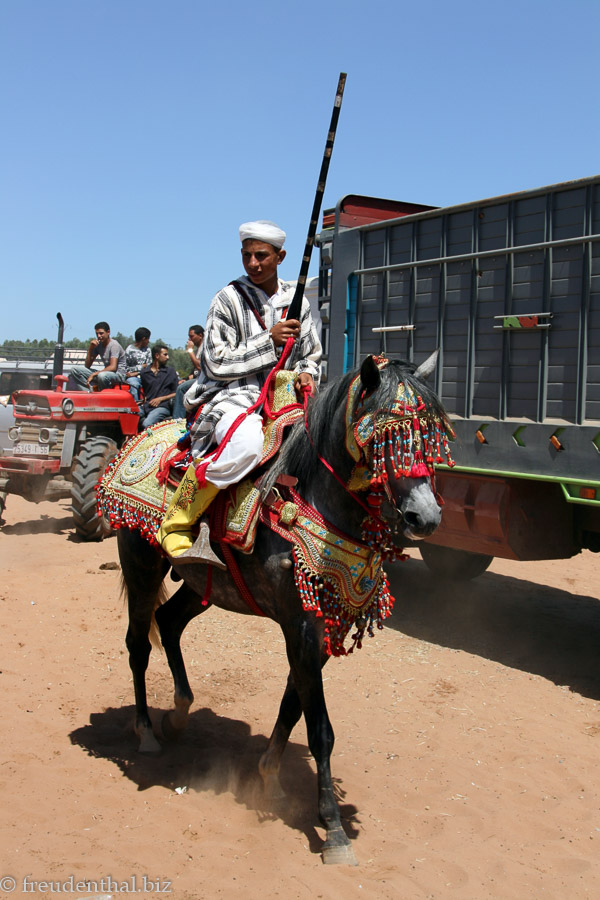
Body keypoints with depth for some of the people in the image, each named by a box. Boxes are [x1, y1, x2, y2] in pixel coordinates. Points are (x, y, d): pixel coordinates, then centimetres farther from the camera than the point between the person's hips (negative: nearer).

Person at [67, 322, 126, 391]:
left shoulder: (114, 345, -13)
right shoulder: (98, 345, 8)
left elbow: (113, 367, -25)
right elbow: (87, 366, 6)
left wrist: (93, 374, -28)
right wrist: (90, 348, -7)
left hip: (119, 374, -8)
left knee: (102, 376, -43)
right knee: (75, 370, -4)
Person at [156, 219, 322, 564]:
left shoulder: (298, 302, 13)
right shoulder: (228, 300, 0)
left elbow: (312, 355, 23)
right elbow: (217, 364, -6)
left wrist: (307, 375, -1)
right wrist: (269, 341, -12)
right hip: (234, 396, -5)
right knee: (246, 445, -39)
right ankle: (177, 526, -26)